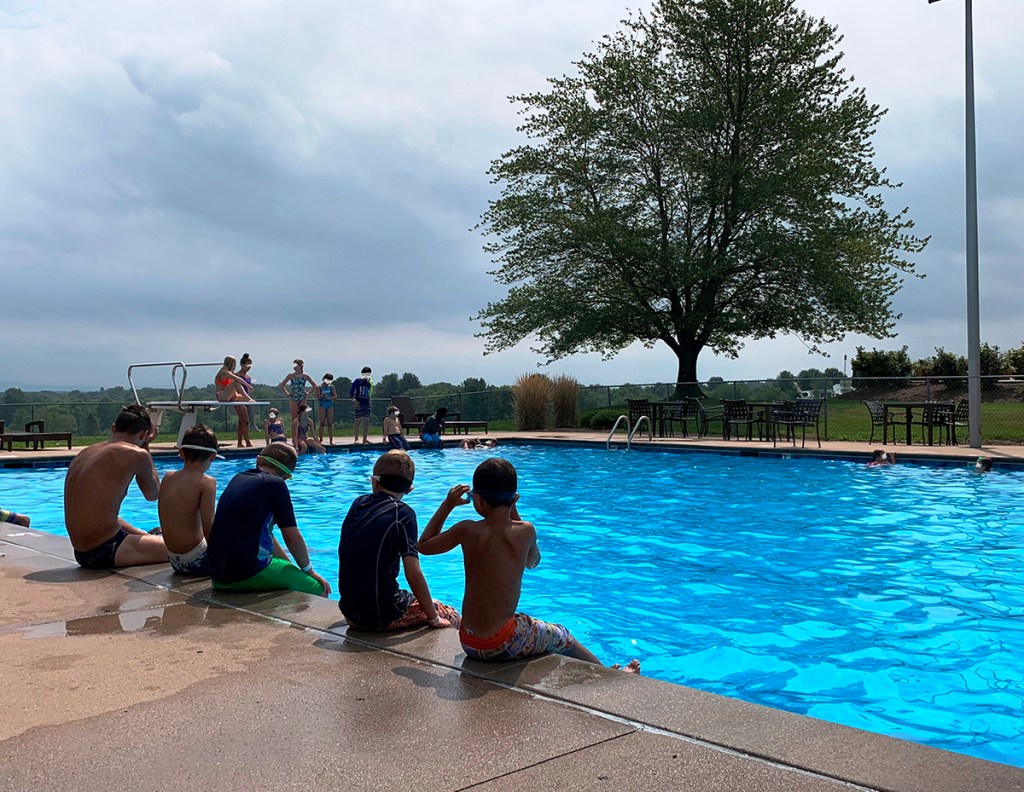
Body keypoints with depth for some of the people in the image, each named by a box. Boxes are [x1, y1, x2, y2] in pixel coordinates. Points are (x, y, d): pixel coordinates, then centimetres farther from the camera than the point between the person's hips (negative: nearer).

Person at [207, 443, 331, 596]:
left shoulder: (237, 479, 16)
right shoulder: (274, 484, -7)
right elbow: (293, 538, -5)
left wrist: (291, 566, 25)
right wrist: (308, 570, 12)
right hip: (249, 575, -8)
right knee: (318, 589, 2)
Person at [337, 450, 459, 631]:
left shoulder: (358, 503, 3)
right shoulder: (403, 513, -13)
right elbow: (413, 574, -16)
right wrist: (433, 618, -8)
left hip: (350, 611, 7)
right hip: (382, 615, -6)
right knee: (452, 617, 12)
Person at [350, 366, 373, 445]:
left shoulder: (369, 382, 12)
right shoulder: (357, 381, -4)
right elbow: (351, 391, -7)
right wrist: (353, 399, -18)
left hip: (366, 403, 5)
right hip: (358, 403, -5)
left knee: (366, 420, 4)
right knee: (358, 420, -4)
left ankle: (365, 438, 10)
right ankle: (356, 438, 2)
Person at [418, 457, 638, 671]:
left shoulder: (467, 531, -12)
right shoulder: (526, 531, -12)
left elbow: (423, 545, 5)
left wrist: (447, 505, 9)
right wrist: (512, 510, 12)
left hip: (469, 644, 3)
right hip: (504, 644, -3)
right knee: (564, 639, 23)